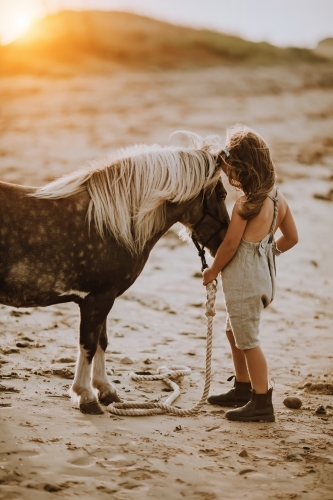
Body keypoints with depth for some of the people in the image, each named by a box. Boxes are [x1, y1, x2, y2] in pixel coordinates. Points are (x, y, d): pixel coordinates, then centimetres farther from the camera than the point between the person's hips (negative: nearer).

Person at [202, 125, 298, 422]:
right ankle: (243, 389, 35)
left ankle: (262, 403, 9)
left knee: (247, 340, 2)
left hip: (243, 280, -9)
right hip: (262, 273, 9)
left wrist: (212, 271, -3)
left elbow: (230, 245, -18)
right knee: (235, 332, 23)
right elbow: (291, 237, 9)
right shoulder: (276, 196, 1)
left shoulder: (245, 205, -23)